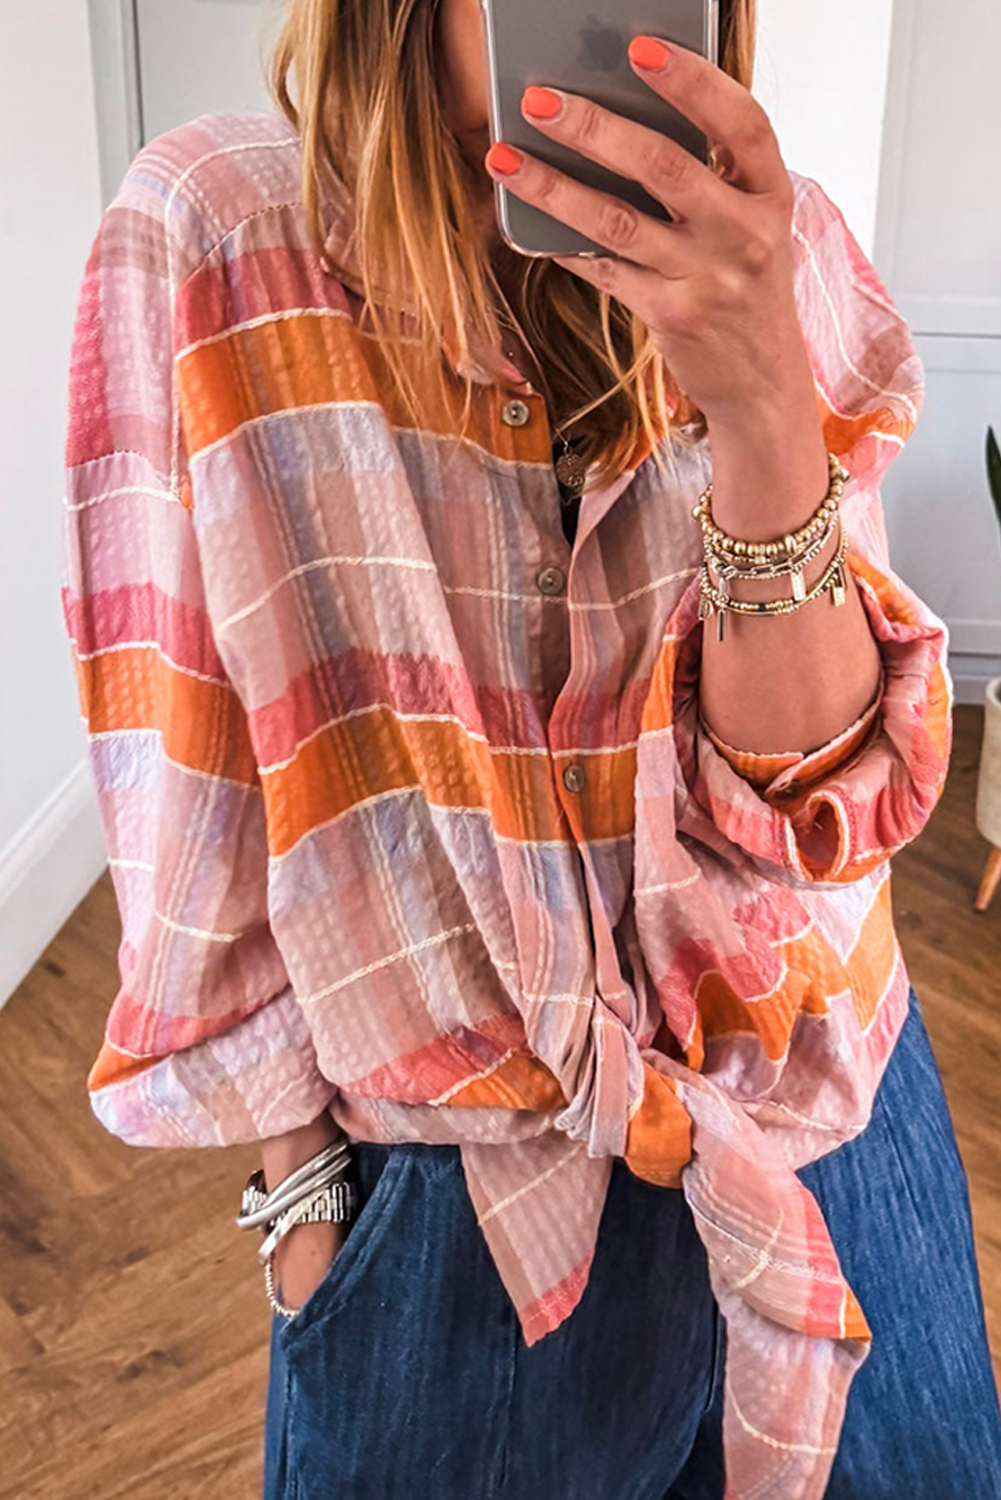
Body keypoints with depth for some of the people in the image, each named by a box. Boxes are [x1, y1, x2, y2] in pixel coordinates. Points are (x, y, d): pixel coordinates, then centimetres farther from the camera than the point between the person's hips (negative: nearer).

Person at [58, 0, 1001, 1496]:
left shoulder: (789, 263, -11)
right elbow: (206, 810, -11)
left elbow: (811, 788, -17)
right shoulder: (218, 241, -16)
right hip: (463, 1179, -2)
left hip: (820, 1123, 3)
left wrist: (766, 409, -33)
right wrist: (295, 1174, -4)